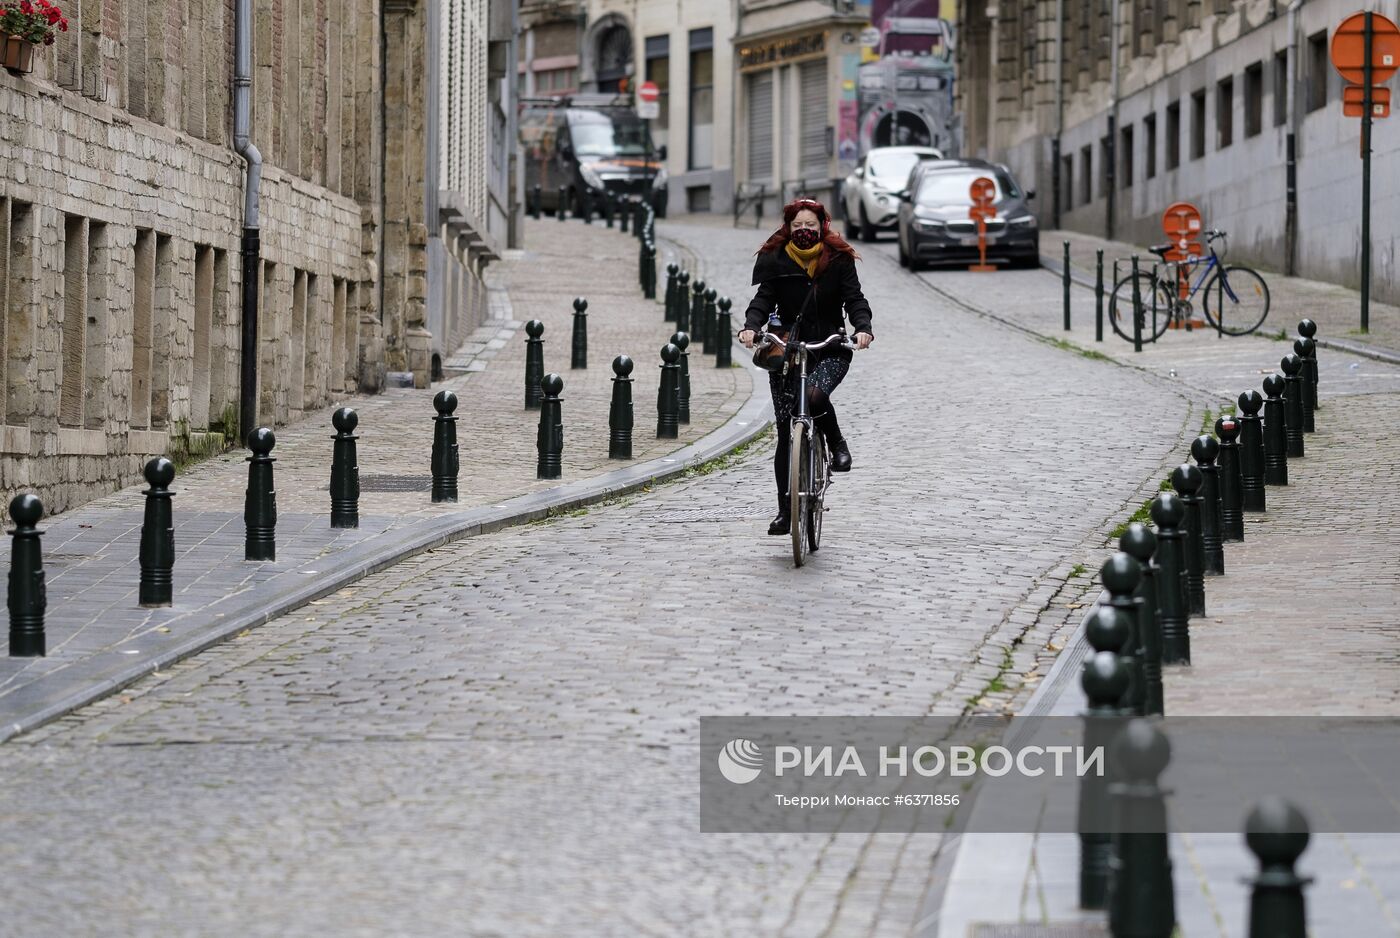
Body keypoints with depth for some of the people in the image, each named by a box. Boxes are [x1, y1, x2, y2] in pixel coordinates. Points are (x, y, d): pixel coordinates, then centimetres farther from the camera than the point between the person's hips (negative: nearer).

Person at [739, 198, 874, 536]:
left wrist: (863, 328, -25)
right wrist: (751, 327, -24)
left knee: (813, 394, -34)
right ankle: (785, 510, 8)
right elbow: (763, 299, -4)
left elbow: (854, 298, -6)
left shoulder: (839, 260, 2)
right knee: (786, 432, 0)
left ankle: (837, 444, -3)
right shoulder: (776, 261, 4)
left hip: (829, 350, -2)